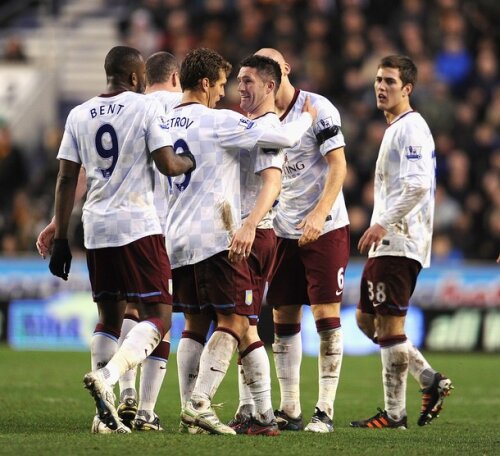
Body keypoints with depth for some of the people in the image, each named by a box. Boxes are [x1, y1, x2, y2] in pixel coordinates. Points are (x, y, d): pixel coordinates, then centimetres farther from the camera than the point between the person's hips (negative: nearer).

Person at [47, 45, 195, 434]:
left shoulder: (79, 115, 9)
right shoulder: (146, 109, -5)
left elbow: (67, 179, 7)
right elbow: (168, 166, -10)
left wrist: (61, 238, 10)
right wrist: (191, 161, 13)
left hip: (96, 227, 6)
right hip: (137, 226, -5)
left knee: (109, 318, 13)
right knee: (159, 315, -2)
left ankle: (105, 413, 5)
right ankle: (106, 376, -25)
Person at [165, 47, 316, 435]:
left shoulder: (166, 125, 11)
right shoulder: (220, 122, -9)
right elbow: (283, 138, -9)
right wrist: (307, 118, 9)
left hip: (178, 239, 7)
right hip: (216, 237, -7)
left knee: (195, 325, 11)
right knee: (233, 322, -4)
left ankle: (190, 409, 4)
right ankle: (200, 402, -17)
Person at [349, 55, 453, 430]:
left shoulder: (411, 128, -12)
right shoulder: (395, 129, 20)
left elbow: (417, 185, -24)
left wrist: (382, 224, -23)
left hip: (400, 242, -11)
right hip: (387, 243, 11)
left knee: (389, 325, -8)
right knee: (367, 319, 12)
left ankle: (395, 413, -4)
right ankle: (431, 380, 13)